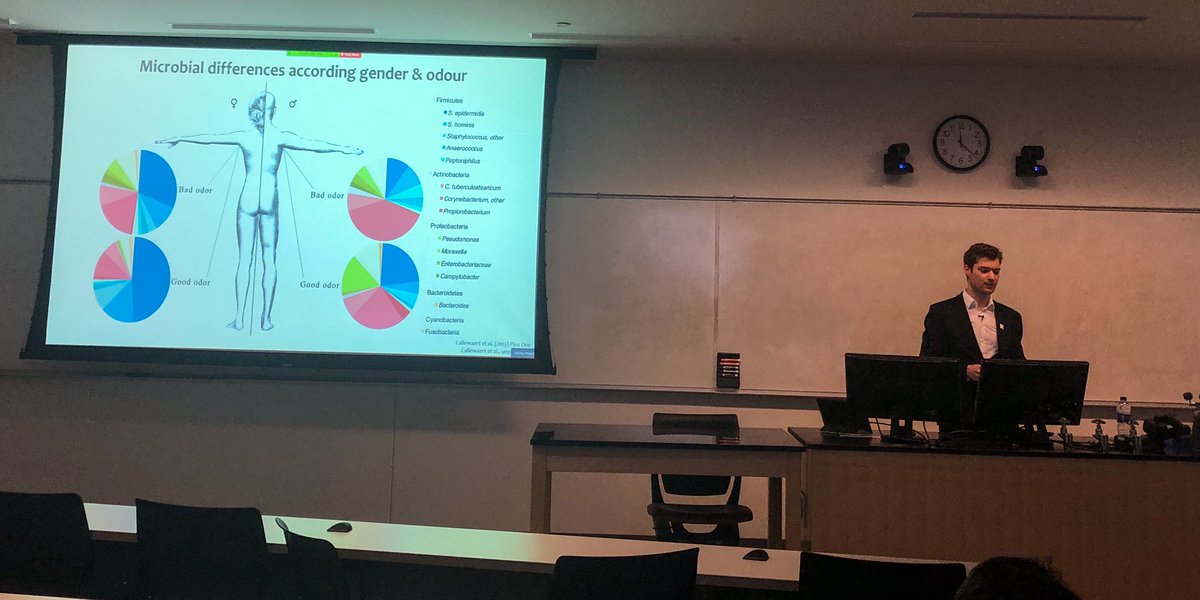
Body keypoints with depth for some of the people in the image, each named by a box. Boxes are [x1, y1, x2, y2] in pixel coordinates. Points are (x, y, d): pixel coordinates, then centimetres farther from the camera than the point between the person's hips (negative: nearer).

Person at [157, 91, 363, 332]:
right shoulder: (279, 137, -2)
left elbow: (208, 137, 15)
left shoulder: (243, 136, 4)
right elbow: (311, 144, -12)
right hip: (269, 199, -1)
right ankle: (266, 318, 2)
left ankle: (239, 318, 1)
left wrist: (178, 139, 28)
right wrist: (341, 149, -11)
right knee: (269, 260, 3)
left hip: (247, 199, 1)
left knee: (244, 259, 2)